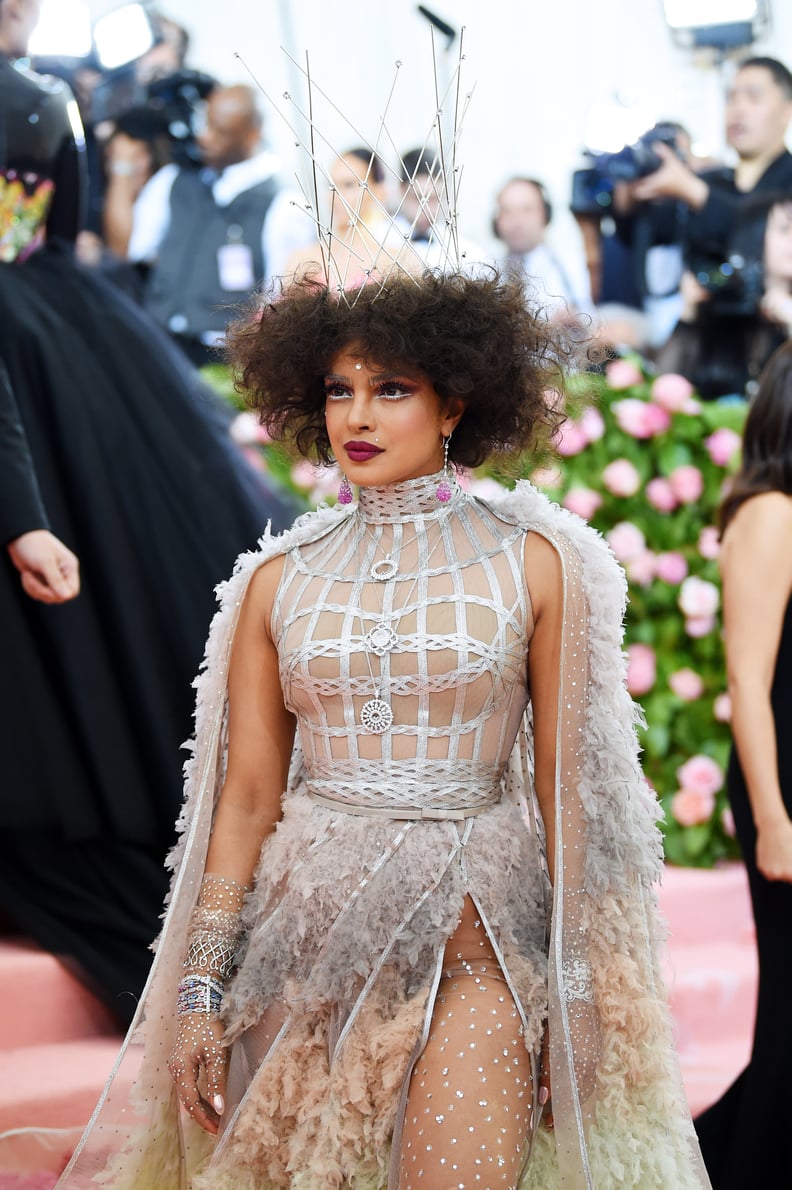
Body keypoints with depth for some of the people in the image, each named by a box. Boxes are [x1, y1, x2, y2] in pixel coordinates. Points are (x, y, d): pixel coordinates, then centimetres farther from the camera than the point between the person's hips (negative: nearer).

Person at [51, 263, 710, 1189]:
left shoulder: (531, 562, 2)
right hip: (310, 920, 2)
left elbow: (564, 786, 2)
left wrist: (576, 990, -2)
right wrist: (201, 987, 1)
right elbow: (248, 792, 6)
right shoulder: (280, 579, 7)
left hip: (474, 919, -2)